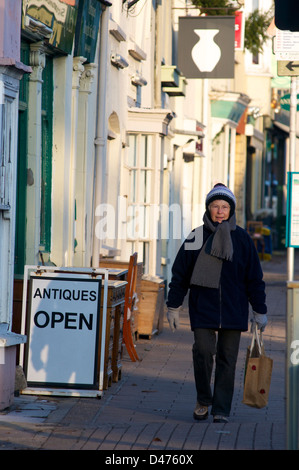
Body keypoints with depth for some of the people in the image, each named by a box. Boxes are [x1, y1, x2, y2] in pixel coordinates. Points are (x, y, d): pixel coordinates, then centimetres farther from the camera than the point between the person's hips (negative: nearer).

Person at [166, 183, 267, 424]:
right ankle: (203, 399, 8)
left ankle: (221, 410, 9)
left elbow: (254, 278, 10)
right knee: (203, 351, -14)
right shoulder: (196, 237, 2)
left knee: (227, 359, 1)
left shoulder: (242, 239, 5)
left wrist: (260, 311, 7)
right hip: (203, 307, -1)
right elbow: (180, 274, 8)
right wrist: (173, 307, 8)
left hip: (233, 310, 1)